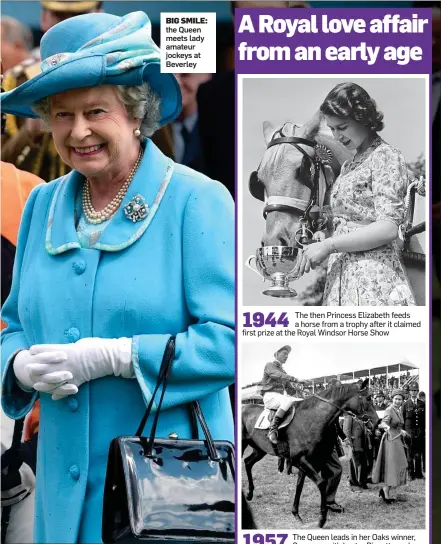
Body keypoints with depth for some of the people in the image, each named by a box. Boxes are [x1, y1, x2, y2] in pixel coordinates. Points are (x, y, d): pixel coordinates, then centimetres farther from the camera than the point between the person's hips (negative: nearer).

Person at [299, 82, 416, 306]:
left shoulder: (386, 157, -6)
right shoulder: (349, 165, 19)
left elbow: (388, 228, -16)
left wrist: (328, 245, -15)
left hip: (372, 273, -8)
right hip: (341, 270, 8)